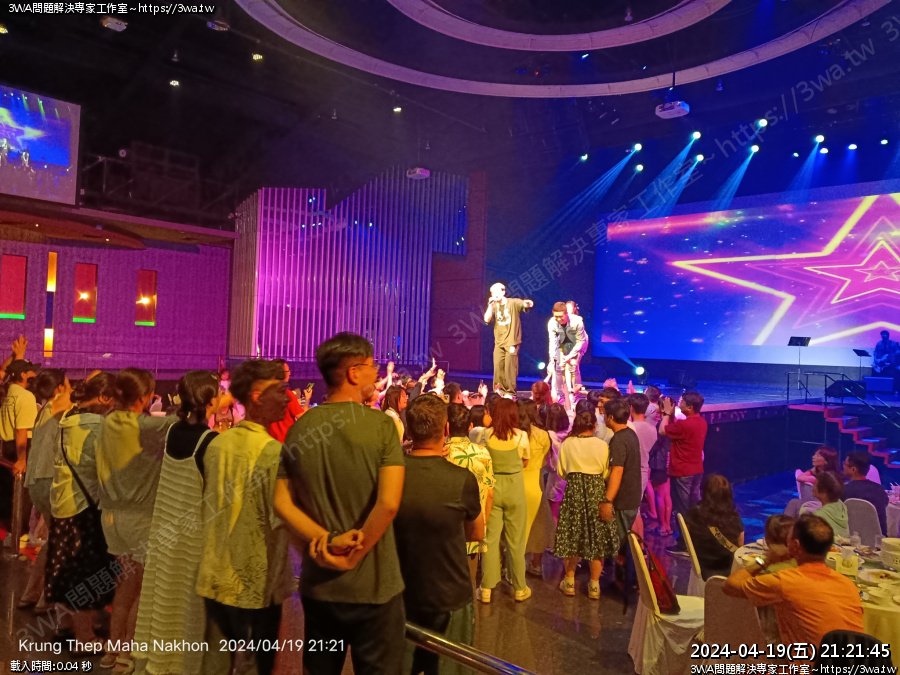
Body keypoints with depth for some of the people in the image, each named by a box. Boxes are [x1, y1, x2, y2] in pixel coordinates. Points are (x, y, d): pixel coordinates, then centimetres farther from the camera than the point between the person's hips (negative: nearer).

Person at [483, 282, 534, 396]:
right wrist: (490, 305, -10)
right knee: (498, 367, 2)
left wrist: (528, 303, -44)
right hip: (499, 343, 4)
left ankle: (510, 392, 4)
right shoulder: (494, 306, 8)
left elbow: (527, 304, -20)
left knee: (510, 368, -4)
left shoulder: (514, 303, -4)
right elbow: (487, 319, -5)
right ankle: (500, 390, 14)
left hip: (511, 342, -4)